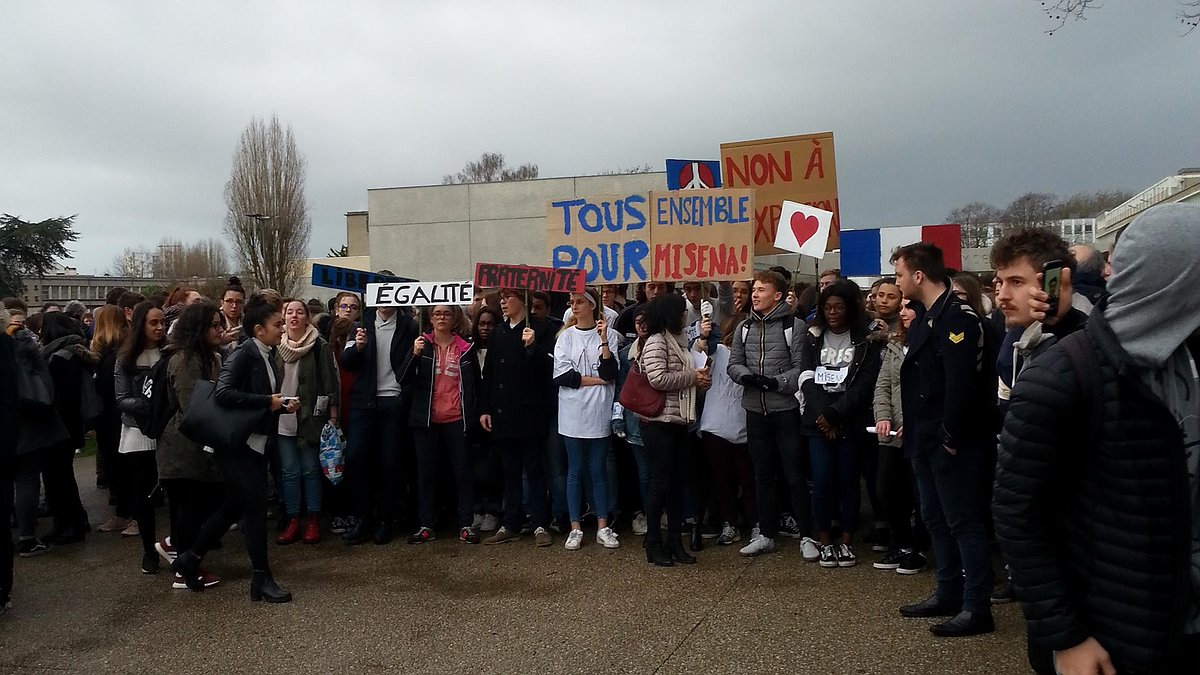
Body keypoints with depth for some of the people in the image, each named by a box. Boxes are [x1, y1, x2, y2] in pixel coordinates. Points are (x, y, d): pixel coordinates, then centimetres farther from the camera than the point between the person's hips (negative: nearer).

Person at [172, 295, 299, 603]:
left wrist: (284, 405, -1)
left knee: (236, 504, 15)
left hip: (256, 442, 9)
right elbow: (224, 392, -27)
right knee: (255, 505, -6)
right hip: (236, 442, -9)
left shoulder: (267, 357, 11)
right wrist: (268, 401, -23)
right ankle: (261, 579, 4)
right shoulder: (244, 353, -15)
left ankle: (189, 560, 32)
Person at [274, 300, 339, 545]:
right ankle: (292, 521, 15)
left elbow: (330, 380, -4)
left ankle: (313, 520, 14)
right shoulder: (277, 346, 8)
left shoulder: (320, 346, -3)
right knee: (289, 471, 7)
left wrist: (332, 414, -7)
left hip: (310, 417, -3)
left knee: (310, 470, 4)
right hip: (282, 419, 3)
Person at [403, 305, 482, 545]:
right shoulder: (422, 344, 4)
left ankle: (466, 525, 10)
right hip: (426, 419, 1)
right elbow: (404, 379, -4)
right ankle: (427, 526, 14)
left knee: (462, 472, 3)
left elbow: (476, 383, 11)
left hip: (456, 420, -1)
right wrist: (415, 354, -19)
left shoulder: (466, 348, 4)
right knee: (426, 473, 6)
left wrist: (474, 414, 6)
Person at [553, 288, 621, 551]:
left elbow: (609, 373, -7)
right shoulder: (566, 336, 5)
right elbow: (561, 375, -5)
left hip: (599, 412, 0)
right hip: (573, 413, 1)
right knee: (575, 470, 6)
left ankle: (602, 527, 15)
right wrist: (595, 380, -8)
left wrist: (604, 340, -15)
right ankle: (575, 528, 14)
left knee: (598, 470, 6)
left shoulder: (609, 335, 3)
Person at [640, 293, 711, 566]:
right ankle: (653, 544, 7)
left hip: (678, 422, 9)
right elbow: (658, 379, -23)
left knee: (677, 482, 10)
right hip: (660, 422, -8)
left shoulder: (677, 341, 16)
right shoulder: (657, 341, -10)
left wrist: (700, 381, 4)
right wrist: (692, 376, -13)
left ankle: (674, 541, 18)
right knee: (661, 481, -3)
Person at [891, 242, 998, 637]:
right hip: (926, 440, 10)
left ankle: (977, 608, 9)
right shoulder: (925, 316, 14)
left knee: (963, 522, -1)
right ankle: (948, 595, 29)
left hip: (951, 442, -10)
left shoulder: (957, 317, -16)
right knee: (936, 519, 17)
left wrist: (950, 435, -20)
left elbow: (961, 383, -24)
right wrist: (912, 426, 13)